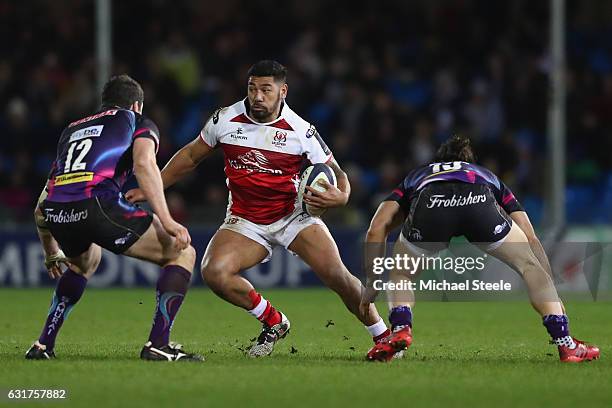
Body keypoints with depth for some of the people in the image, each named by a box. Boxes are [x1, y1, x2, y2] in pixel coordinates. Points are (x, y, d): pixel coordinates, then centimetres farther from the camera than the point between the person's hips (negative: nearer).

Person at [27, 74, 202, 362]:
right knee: (181, 253, 10)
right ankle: (158, 345, -4)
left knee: (84, 262, 40)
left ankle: (43, 345, 32)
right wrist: (166, 221, -11)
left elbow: (41, 210, 38)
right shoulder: (139, 122, 22)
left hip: (56, 210, 6)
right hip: (98, 203, -6)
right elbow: (144, 163, -4)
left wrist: (51, 254, 53)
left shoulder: (72, 129, 37)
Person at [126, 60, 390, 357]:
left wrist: (340, 196, -26)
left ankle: (383, 336, 1)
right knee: (213, 272, -24)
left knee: (336, 274, -21)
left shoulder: (301, 131, -11)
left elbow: (335, 173, -3)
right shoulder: (225, 120, -5)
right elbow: (191, 156, 11)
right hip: (244, 220, 2)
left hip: (293, 216, -2)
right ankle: (273, 323, 0)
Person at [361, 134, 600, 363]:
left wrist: (371, 285, 32)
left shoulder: (415, 178, 44)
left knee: (400, 275, 26)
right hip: (479, 204, 0)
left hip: (429, 206, 0)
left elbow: (376, 229, 26)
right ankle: (566, 344, 11)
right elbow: (531, 239, 35)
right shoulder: (487, 177, 45)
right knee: (530, 267, 21)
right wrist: (551, 292, 39)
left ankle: (400, 330, 0)